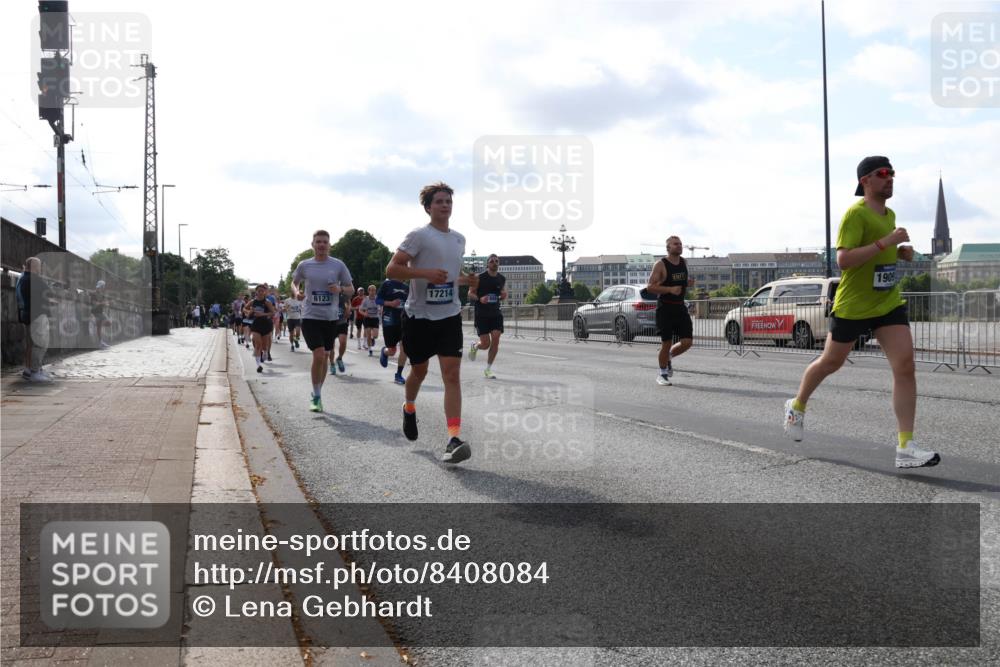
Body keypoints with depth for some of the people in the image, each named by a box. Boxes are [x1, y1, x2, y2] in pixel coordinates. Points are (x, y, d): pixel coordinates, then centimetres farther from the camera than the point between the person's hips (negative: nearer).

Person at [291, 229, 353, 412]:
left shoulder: (338, 265, -1)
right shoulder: (304, 265, 0)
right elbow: (294, 282, 17)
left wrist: (340, 289, -15)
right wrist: (296, 292, -5)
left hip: (331, 318, 2)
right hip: (311, 317, -2)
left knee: (324, 357, 11)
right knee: (319, 355, -15)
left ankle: (316, 394, 28)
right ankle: (317, 396, 0)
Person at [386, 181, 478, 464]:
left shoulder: (459, 239, 12)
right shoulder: (419, 235, -8)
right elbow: (391, 270, -15)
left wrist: (466, 280, 6)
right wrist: (426, 273, -26)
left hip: (450, 316, 3)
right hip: (419, 316, -3)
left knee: (452, 374, -11)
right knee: (419, 371, 13)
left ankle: (454, 439, -19)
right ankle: (409, 408, 46)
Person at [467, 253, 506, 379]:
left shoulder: (502, 279, 6)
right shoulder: (479, 278, -8)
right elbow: (470, 294, -3)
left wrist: (504, 296, -5)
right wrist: (480, 299, -22)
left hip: (496, 313, 4)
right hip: (481, 314, -4)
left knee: (495, 341, -8)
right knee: (485, 344, -6)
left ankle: (488, 369, 5)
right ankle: (474, 345, 33)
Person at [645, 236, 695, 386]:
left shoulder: (684, 262, 10)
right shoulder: (660, 265, -10)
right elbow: (650, 287, -14)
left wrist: (689, 283, 3)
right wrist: (670, 289, -24)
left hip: (681, 307, 6)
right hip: (665, 308, -5)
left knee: (687, 341, -4)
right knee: (666, 343, -2)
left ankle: (669, 357, 25)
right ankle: (662, 374, 16)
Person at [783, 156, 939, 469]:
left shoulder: (889, 215, 11)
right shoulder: (856, 213, -15)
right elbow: (843, 260, -25)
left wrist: (901, 252, 7)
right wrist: (885, 242, -29)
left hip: (889, 303, 6)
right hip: (853, 305, -6)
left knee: (905, 367, -10)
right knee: (830, 363, 13)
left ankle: (906, 448, -11)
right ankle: (797, 406, 41)